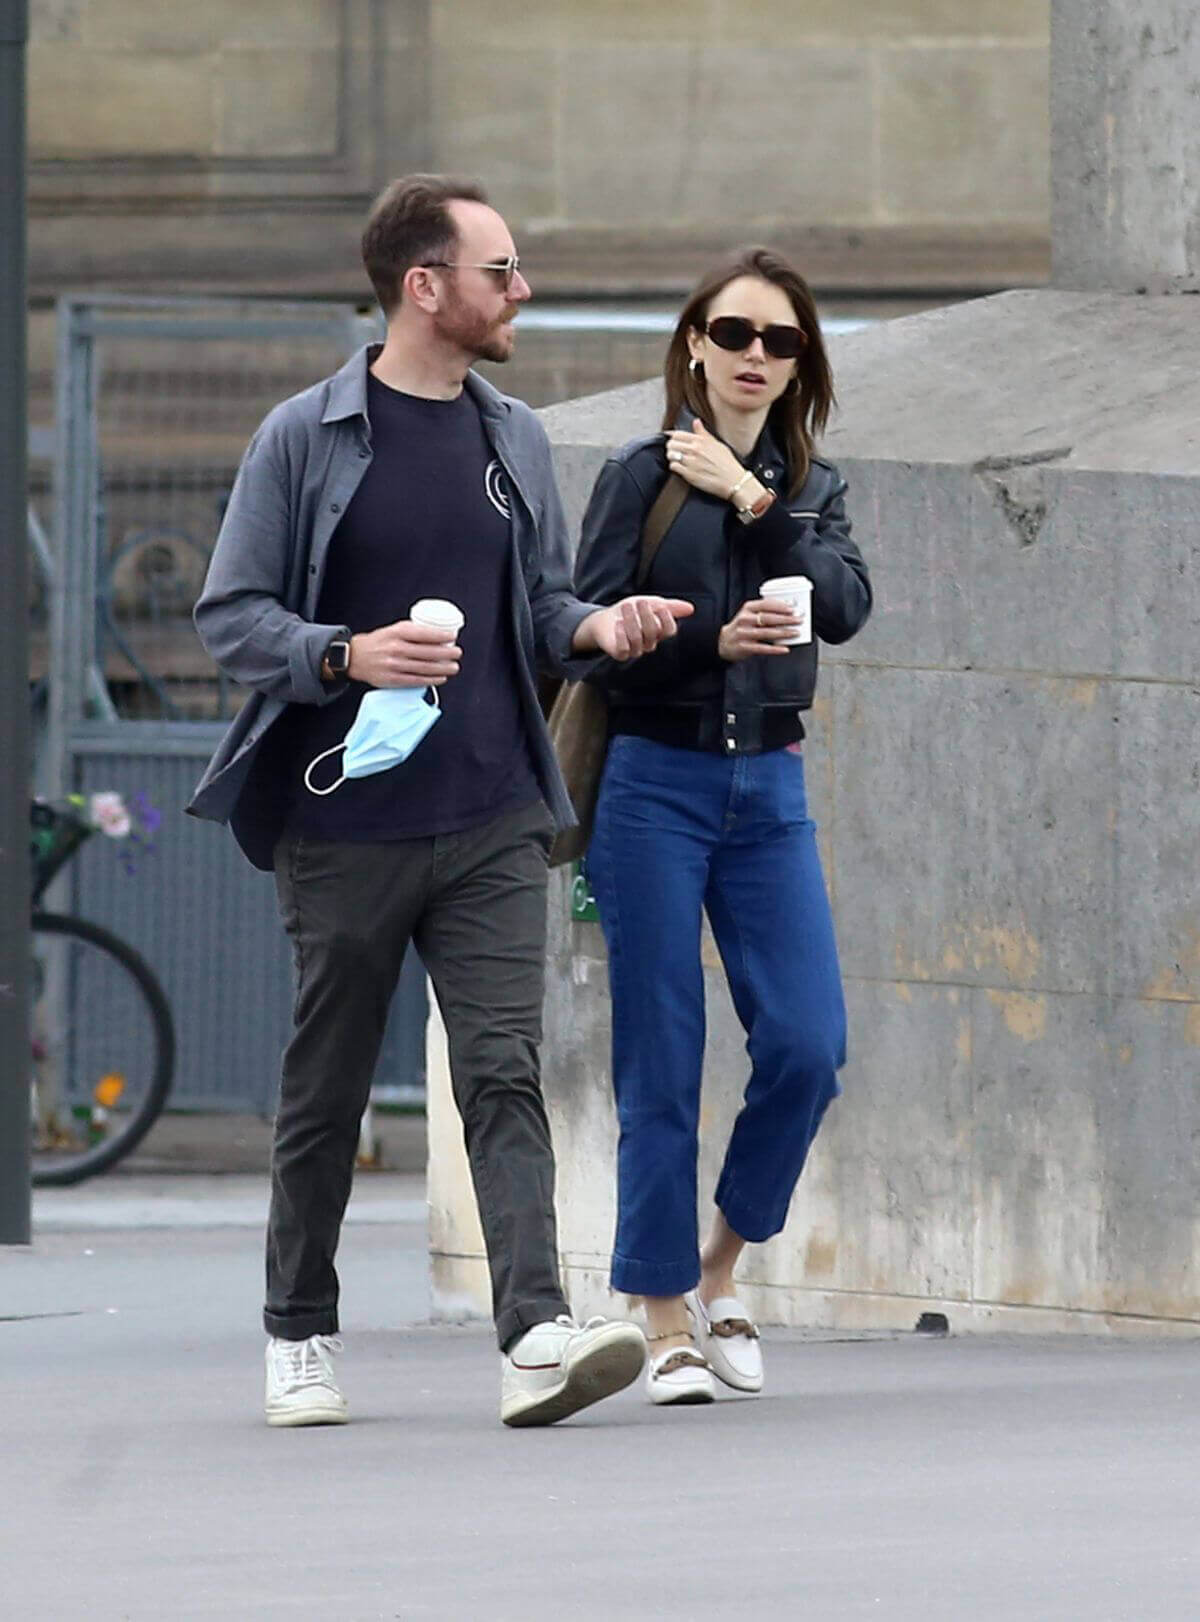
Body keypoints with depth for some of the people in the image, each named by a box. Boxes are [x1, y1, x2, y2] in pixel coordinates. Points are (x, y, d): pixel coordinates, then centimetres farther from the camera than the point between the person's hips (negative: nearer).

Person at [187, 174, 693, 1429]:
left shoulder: (513, 439, 13)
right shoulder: (305, 440, -2)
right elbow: (230, 616, -2)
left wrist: (593, 629, -3)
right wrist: (348, 655, -19)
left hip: (490, 824, 3)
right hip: (343, 822, -3)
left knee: (503, 1071, -10)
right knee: (327, 1089, 7)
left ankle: (537, 1336, -22)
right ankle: (299, 1336, 23)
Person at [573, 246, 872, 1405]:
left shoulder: (808, 488, 12)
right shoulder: (642, 476, -1)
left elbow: (845, 607, -6)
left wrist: (753, 502, -12)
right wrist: (714, 636, -21)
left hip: (767, 787, 4)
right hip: (656, 782, -4)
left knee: (806, 1045, -7)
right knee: (660, 1065, -3)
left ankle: (720, 1267, 14)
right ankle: (667, 1320, 5)